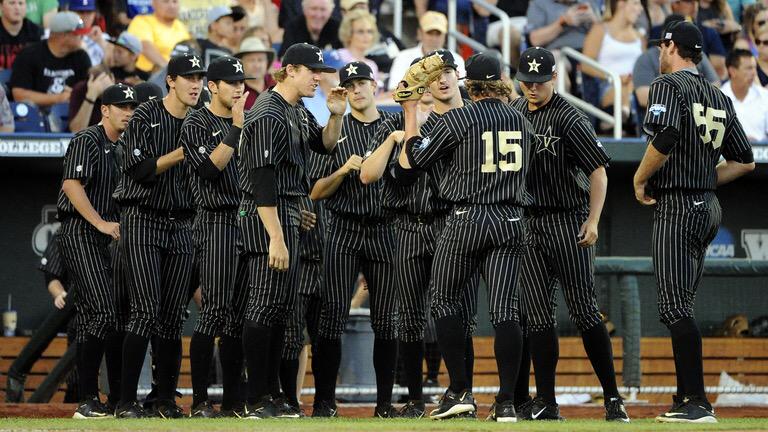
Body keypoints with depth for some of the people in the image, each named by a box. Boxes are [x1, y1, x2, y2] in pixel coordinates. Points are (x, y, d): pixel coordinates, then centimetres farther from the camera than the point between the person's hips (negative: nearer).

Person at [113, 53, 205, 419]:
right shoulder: (145, 117, -4)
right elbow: (138, 169, -13)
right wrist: (181, 153, -17)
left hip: (181, 225, 5)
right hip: (142, 220, -5)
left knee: (174, 315, 3)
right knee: (146, 310, -13)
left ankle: (166, 400, 8)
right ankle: (126, 401, -12)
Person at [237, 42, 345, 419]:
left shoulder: (298, 112, 13)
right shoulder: (267, 115, -17)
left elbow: (325, 145, 26)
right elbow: (263, 180, -22)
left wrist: (336, 116, 5)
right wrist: (276, 238, -26)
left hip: (289, 216, 10)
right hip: (267, 216, -10)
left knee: (281, 309, 11)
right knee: (265, 306, -9)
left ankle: (272, 395, 16)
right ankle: (257, 400, -8)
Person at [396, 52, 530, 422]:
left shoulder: (457, 120, -6)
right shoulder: (521, 121, 10)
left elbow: (412, 160, 2)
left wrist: (410, 115, 14)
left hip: (465, 220, -4)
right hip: (510, 221, 4)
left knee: (445, 301, 10)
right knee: (504, 309, -1)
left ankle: (459, 391, 3)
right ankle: (506, 401, -8)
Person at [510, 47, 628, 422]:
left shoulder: (569, 118, -8)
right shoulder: (514, 111, 12)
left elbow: (598, 170, -10)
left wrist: (593, 220, -19)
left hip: (567, 222, -6)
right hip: (526, 224, 6)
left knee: (583, 310, -7)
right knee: (537, 316, 2)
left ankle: (612, 398, -3)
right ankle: (545, 403, 5)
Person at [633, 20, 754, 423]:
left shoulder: (668, 85, -7)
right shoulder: (719, 97, 17)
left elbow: (664, 140, -23)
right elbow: (745, 161, 18)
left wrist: (640, 179, -9)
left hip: (676, 207, -9)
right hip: (708, 207, 9)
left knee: (675, 307, -12)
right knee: (681, 306, 14)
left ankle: (698, 402, -19)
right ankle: (685, 400, 14)